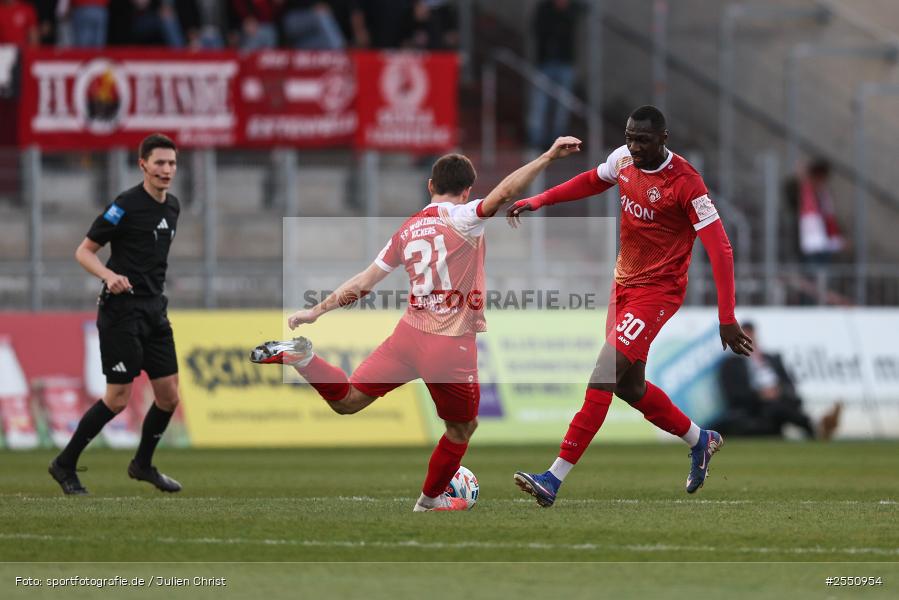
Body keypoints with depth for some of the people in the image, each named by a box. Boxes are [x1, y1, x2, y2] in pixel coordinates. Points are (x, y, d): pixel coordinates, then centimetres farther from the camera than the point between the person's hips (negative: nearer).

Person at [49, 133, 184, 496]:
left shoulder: (172, 207, 10)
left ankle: (143, 465, 26)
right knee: (118, 398, -7)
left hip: (155, 311, 8)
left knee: (169, 397, 6)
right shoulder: (127, 205, -14)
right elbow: (84, 251, -12)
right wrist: (109, 275, -29)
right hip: (122, 311, -8)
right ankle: (65, 465, 6)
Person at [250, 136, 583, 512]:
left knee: (347, 401, 13)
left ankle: (298, 355, -10)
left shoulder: (407, 230, 11)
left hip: (409, 334, 5)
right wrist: (549, 157, -28)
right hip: (451, 346, -5)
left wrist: (316, 312, 22)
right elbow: (504, 193, -25)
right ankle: (431, 499, 32)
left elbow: (363, 283, 13)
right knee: (463, 427, 19)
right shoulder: (460, 218, -8)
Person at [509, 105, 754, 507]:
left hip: (658, 290, -8)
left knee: (602, 378, -17)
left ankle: (554, 480, -20)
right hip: (624, 283, 8)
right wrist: (538, 201, 12)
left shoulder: (685, 183, -21)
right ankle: (701, 441, 38)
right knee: (629, 387, 16)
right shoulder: (623, 160, 0)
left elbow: (719, 249, -21)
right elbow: (592, 181, 23)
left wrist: (727, 319, -24)